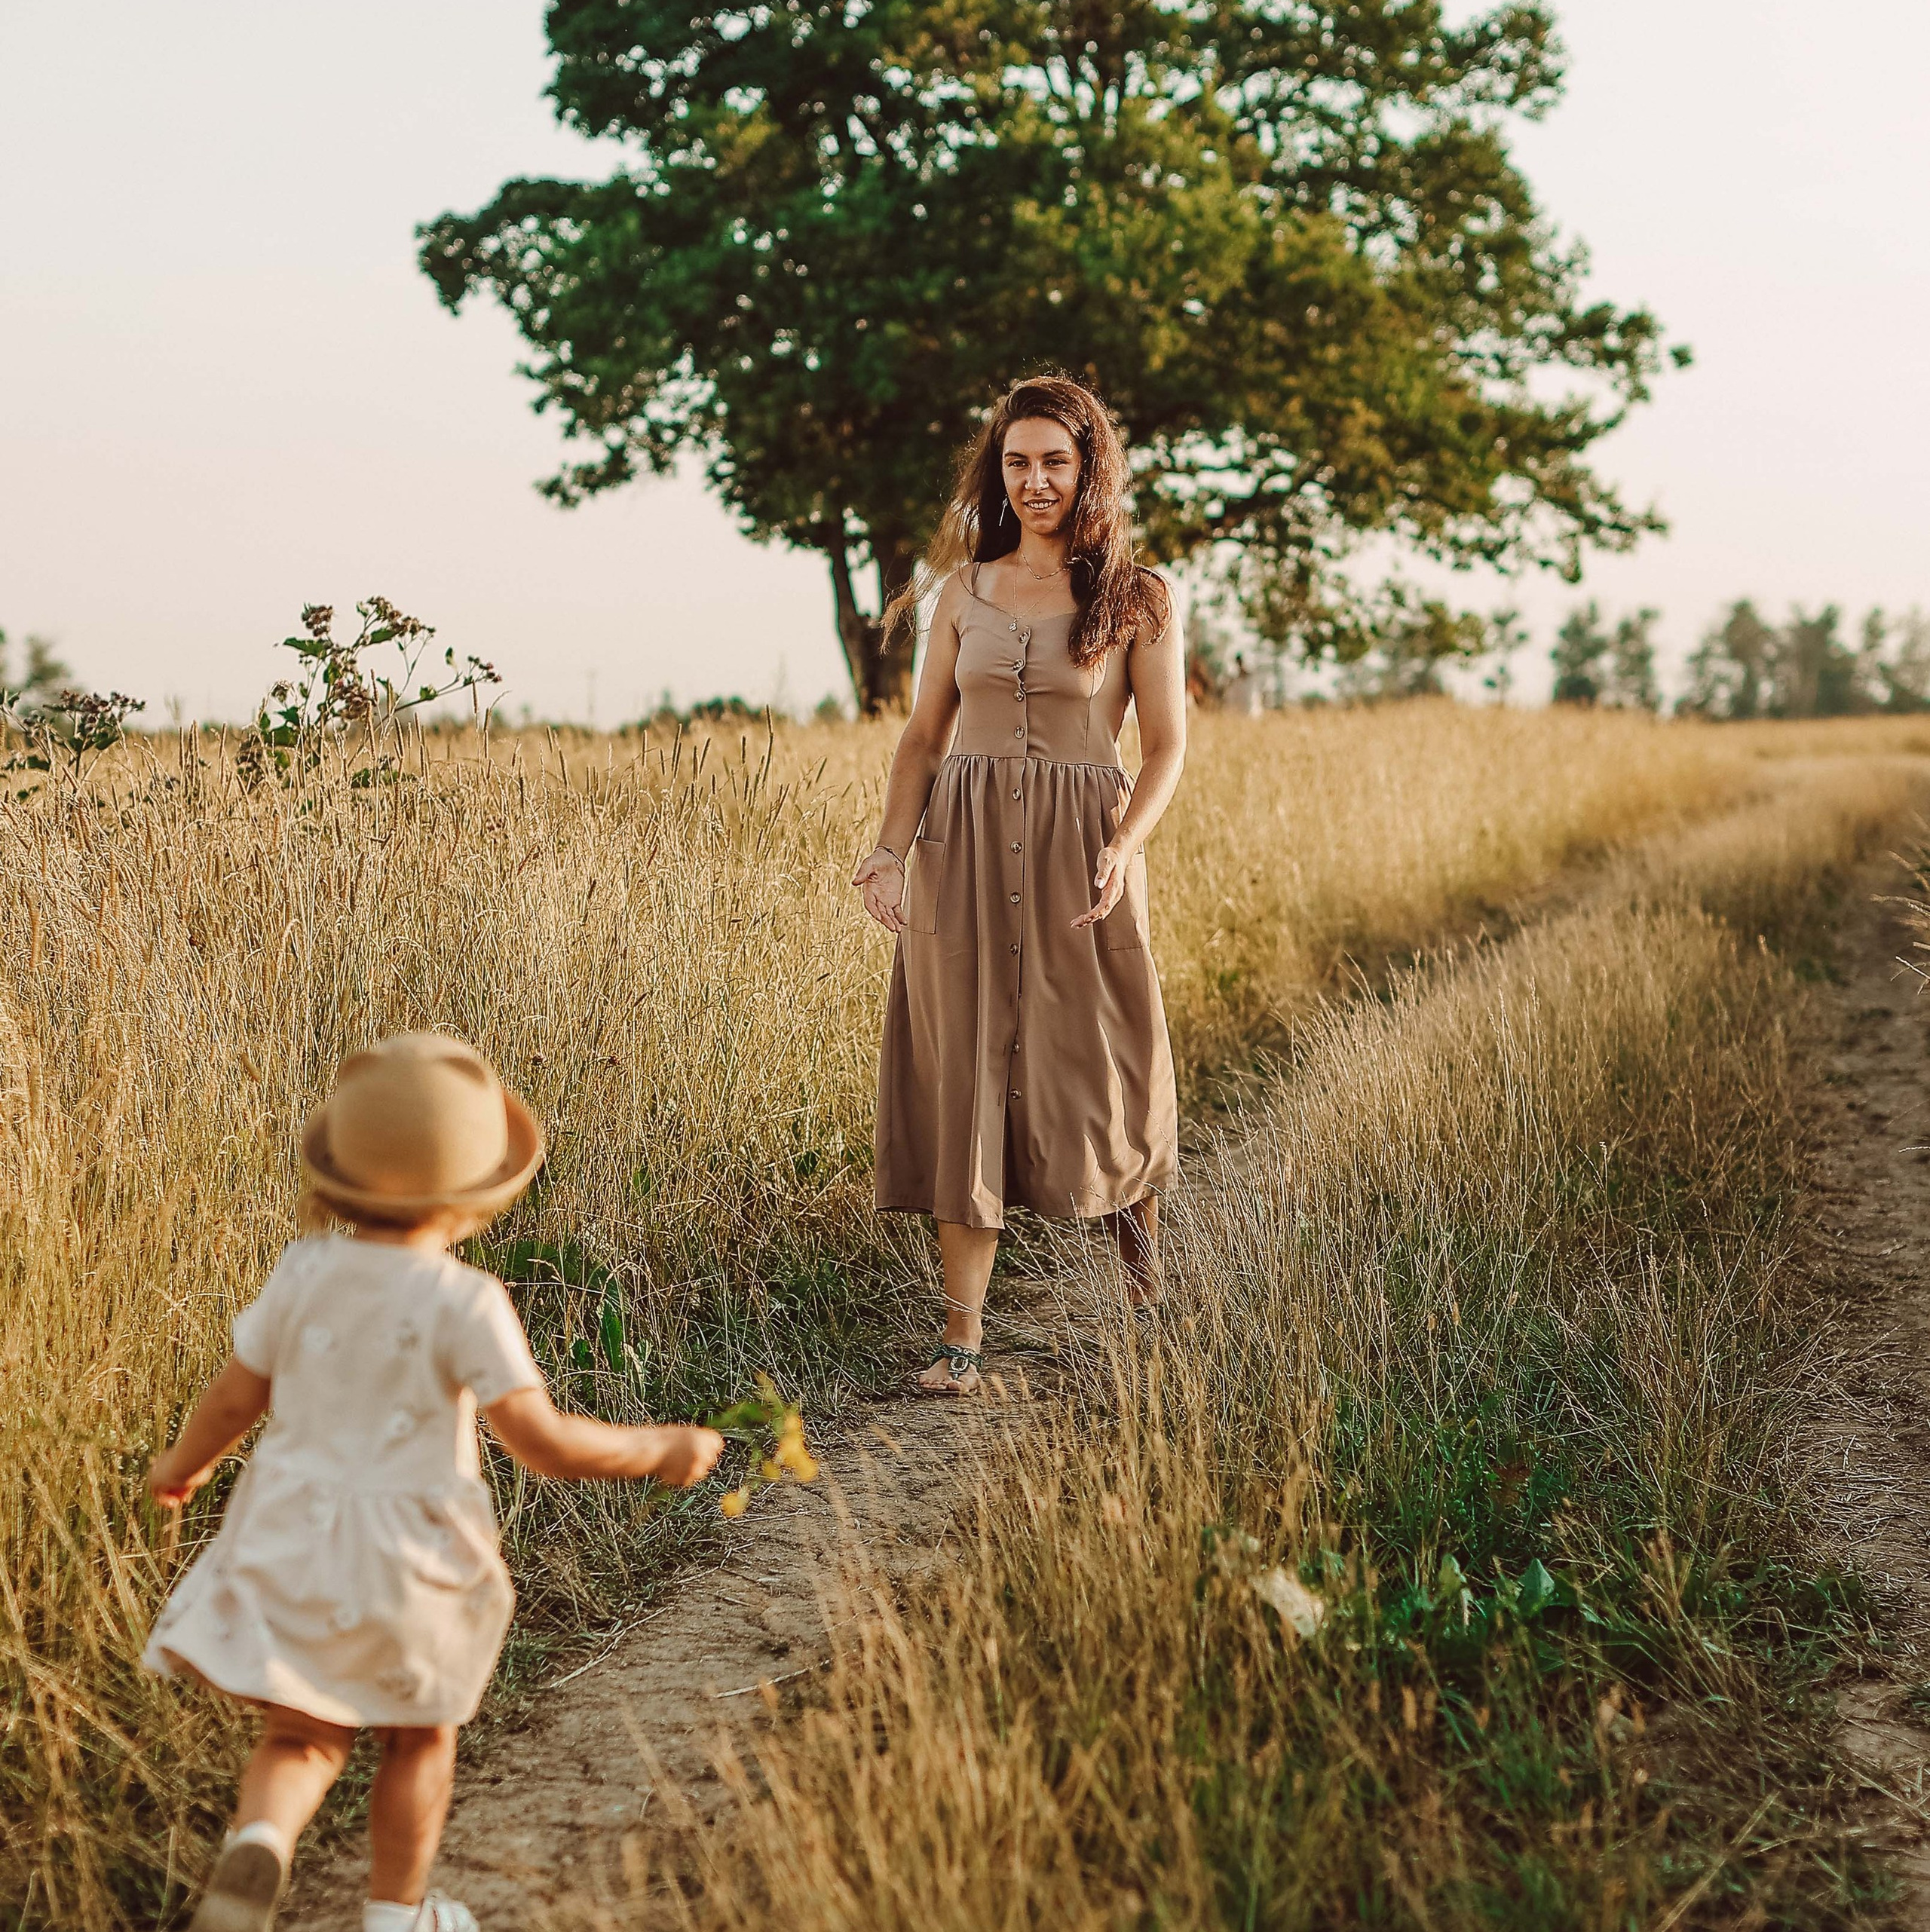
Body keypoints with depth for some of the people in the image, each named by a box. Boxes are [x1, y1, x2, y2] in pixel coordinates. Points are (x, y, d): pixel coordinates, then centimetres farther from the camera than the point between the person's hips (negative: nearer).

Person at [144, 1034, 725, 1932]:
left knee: (302, 1737, 16)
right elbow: (541, 1441, -21)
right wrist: (659, 1451, -7)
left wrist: (182, 1463, 22)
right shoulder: (464, 1302, -19)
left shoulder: (304, 1271, -7)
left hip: (292, 1540, 3)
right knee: (420, 1733, 21)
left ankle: (254, 1852, -12)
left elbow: (235, 1397, 1)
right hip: (406, 1554, -3)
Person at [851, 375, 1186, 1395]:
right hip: (964, 849, 2)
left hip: (1079, 851, -2)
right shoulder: (965, 590, 10)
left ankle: (1135, 1192, 38)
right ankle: (961, 1331, 3)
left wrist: (1125, 846, -17)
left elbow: (1166, 745, 0)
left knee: (1090, 1068, 0)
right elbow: (924, 734, 10)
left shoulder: (1137, 598, 2)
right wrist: (892, 848, -5)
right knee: (962, 1074, -1)